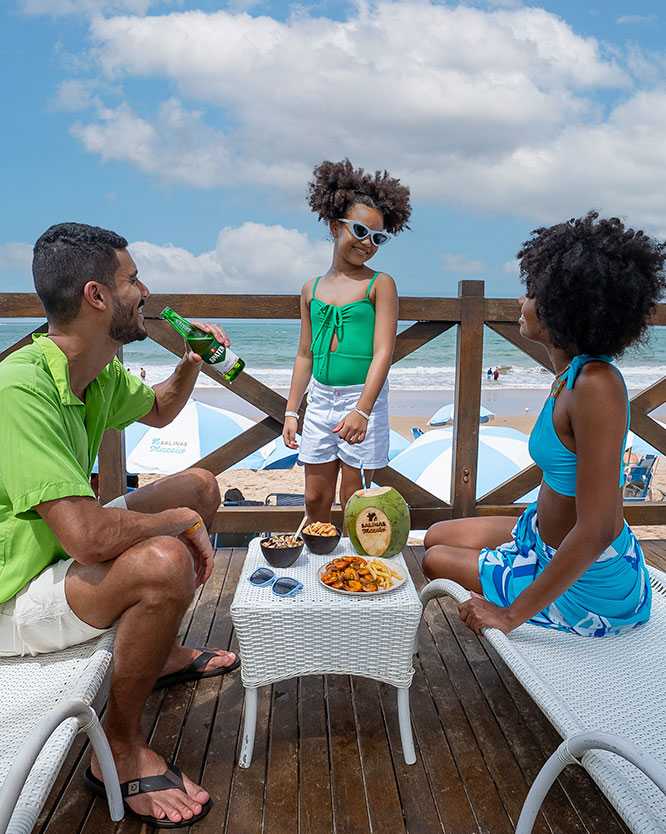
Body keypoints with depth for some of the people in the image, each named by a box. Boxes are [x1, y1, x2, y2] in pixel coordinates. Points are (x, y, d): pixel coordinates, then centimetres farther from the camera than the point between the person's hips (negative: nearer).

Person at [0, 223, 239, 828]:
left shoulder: (99, 372, -3)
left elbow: (158, 411, 19)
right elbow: (88, 537, -38)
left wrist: (191, 365, -1)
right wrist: (182, 521, -20)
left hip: (62, 550, 10)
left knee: (200, 485, 12)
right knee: (163, 561, -34)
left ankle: (163, 654, 25)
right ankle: (122, 749, -6)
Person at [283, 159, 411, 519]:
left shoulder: (380, 284, -4)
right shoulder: (312, 288, 9)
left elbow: (383, 353, -13)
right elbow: (304, 354, 13)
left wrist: (362, 410, -24)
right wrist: (291, 411, 11)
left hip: (362, 399, -4)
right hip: (319, 398, 4)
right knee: (315, 500, 12)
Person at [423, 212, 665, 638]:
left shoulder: (596, 386, -30)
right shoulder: (573, 373, -3)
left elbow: (596, 530, -31)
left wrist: (513, 614, -24)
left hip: (587, 584, -8)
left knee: (437, 561, 7)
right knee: (437, 537, 17)